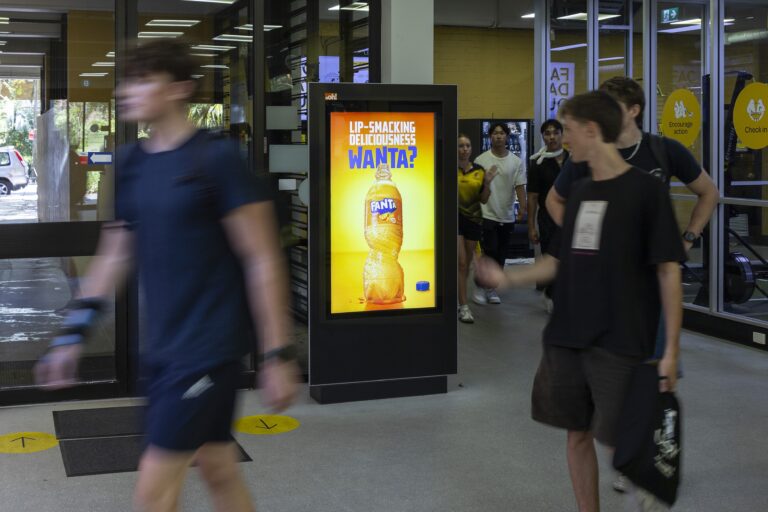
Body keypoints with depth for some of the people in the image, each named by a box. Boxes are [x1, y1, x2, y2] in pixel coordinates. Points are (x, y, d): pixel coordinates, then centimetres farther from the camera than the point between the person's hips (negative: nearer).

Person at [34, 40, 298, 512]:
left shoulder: (216, 159, -13)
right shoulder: (132, 162, 8)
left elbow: (263, 260, -13)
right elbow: (115, 254, 16)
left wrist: (278, 355, -14)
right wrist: (74, 333, 15)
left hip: (208, 348, -7)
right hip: (164, 346, 7)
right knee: (219, 471, 17)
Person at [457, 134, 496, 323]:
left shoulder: (479, 171, 5)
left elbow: (484, 200, 7)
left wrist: (487, 183, -8)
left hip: (474, 219, 5)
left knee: (467, 264, 11)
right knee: (461, 263, -11)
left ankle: (457, 297, 28)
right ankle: (464, 307, -10)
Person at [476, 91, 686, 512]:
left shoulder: (646, 190, -9)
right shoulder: (579, 191, 11)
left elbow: (668, 272, -10)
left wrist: (671, 350, -14)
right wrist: (507, 277, 7)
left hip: (620, 344, -6)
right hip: (565, 339, 6)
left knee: (622, 443, -3)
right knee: (577, 433, 12)